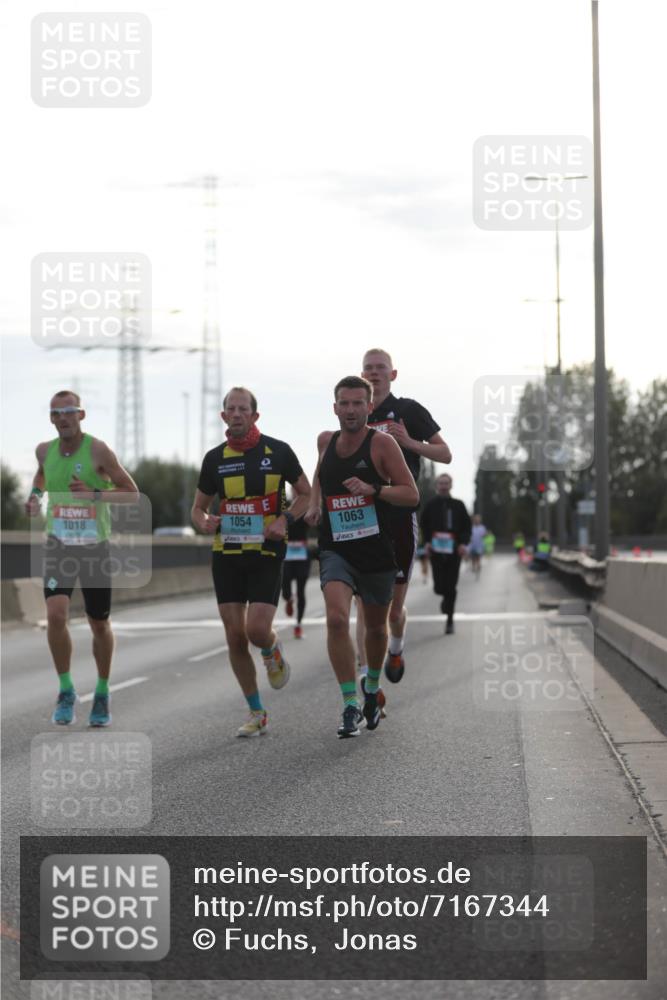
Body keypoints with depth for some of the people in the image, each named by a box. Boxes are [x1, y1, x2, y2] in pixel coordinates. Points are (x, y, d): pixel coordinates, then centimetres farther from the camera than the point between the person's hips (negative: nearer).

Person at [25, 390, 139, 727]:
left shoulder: (97, 450, -10)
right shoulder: (45, 450, 2)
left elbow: (132, 493, -7)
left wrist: (95, 494, -22)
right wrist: (34, 495, 7)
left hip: (95, 547, -2)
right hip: (59, 547, 2)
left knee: (99, 625, 9)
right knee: (56, 615, -19)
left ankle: (102, 694, 30)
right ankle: (66, 691, -3)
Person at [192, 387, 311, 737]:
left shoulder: (278, 451, -2)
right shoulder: (215, 458, 5)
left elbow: (306, 493, 7)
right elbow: (198, 507, 14)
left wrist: (285, 519, -11)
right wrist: (204, 522, -10)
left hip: (266, 553, -3)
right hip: (226, 554, 3)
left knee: (257, 630, -16)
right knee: (235, 636, 0)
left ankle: (273, 650, 23)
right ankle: (256, 713, 13)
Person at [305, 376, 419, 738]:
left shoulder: (382, 443, -9)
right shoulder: (326, 440, 4)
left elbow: (411, 494, -10)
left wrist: (372, 489, -24)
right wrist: (314, 505, 11)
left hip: (377, 549, -1)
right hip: (335, 549, 1)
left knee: (376, 627, 15)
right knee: (336, 619, -22)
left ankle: (372, 687, 44)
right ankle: (351, 705, -15)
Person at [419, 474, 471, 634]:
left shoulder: (458, 505, 6)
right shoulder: (430, 505, 4)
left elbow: (467, 525, 9)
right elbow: (423, 525, 11)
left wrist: (464, 543, -6)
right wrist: (427, 542, -4)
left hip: (453, 550, 0)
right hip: (436, 551, 0)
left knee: (451, 587, -1)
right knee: (439, 586, -9)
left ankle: (450, 620, 11)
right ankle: (446, 597, 28)